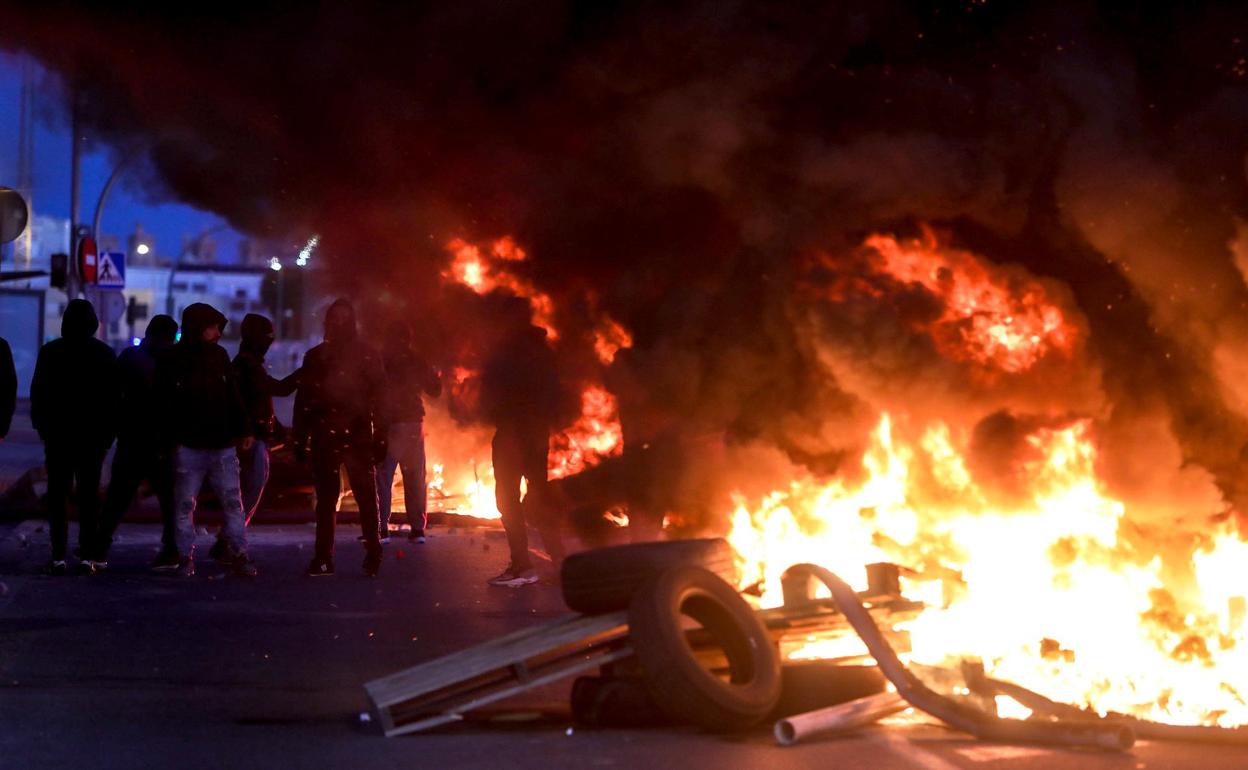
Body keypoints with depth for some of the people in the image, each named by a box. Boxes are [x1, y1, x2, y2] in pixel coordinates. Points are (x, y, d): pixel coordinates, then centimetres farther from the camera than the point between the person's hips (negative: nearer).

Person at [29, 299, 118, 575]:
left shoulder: (50, 352, -2)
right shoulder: (105, 354, 1)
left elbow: (38, 393, -1)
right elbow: (113, 396, 2)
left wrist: (42, 427, 8)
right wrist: (109, 432, 7)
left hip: (57, 433, -1)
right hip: (94, 435, 1)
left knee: (58, 493, 2)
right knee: (89, 493, 4)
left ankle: (58, 556, -6)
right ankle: (87, 555, -2)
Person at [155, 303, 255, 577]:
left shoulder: (219, 355, 9)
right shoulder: (172, 361, -2)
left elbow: (233, 397, 13)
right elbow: (165, 405, -3)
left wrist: (243, 430, 9)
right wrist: (173, 438, -10)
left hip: (222, 444, 3)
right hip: (189, 446, -3)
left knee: (232, 501, 1)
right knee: (185, 504, 2)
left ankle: (239, 554, 5)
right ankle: (185, 557, 8)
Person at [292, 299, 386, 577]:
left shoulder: (367, 355, 6)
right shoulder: (316, 357, 12)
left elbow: (379, 398, 2)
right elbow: (303, 400, 10)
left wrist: (379, 438, -6)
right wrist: (300, 439, 4)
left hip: (359, 436, -2)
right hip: (324, 437, 2)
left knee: (366, 496, -4)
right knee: (325, 499, 3)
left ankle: (373, 554, 4)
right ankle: (323, 558, 6)